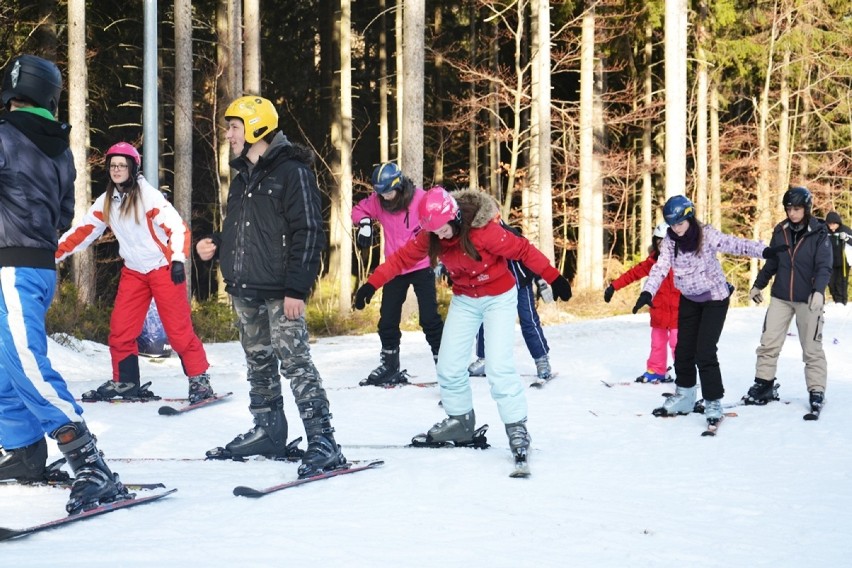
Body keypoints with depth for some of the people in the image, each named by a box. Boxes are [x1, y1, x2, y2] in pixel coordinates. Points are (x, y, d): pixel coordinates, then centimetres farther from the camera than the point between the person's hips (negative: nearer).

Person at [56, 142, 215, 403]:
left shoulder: (147, 195, -14)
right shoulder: (106, 202, 5)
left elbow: (177, 226, -19)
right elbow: (82, 232, 8)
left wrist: (178, 260, -29)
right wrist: (53, 253, 2)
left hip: (163, 269, -6)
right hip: (133, 272, 6)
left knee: (178, 328, -8)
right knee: (120, 329, 3)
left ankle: (200, 381, 1)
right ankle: (124, 381, 15)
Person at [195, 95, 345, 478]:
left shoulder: (292, 172, -8)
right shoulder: (241, 180, 19)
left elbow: (307, 233, -14)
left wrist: (296, 288, -19)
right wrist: (215, 246, 6)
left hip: (280, 292, -9)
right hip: (245, 290, 9)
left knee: (295, 362, -14)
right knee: (259, 364, 15)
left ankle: (322, 441, -16)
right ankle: (268, 432, 25)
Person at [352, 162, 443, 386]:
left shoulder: (420, 199, -17)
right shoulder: (377, 202, -4)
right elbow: (359, 210, 14)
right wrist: (364, 223, -7)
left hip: (421, 267, -5)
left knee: (429, 318, -9)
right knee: (387, 319, 11)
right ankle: (389, 365, 27)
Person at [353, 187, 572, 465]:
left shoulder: (484, 231, -30)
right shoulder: (430, 236, -13)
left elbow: (523, 250, -24)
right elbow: (402, 258, -10)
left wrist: (553, 277, -20)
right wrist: (371, 284, -18)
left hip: (498, 297, -6)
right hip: (464, 299, 6)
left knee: (499, 365, -16)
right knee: (449, 366, 6)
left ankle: (517, 428, -5)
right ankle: (460, 422, 24)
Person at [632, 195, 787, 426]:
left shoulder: (707, 235, -22)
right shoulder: (670, 241, -9)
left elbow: (735, 245, -29)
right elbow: (660, 268, -14)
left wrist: (765, 251, -42)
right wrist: (647, 292, -28)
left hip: (715, 298, -5)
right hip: (689, 299, 5)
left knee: (705, 352, -13)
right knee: (683, 350, 10)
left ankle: (713, 403, -2)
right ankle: (683, 398, 27)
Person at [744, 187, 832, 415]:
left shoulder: (819, 234, -7)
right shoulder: (780, 231, 4)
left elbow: (824, 266, -14)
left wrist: (819, 291, -28)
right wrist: (758, 285, 18)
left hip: (808, 299, -4)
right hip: (781, 297, 4)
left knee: (812, 347, 1)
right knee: (768, 342, 0)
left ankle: (817, 391, 8)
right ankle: (763, 385, 11)